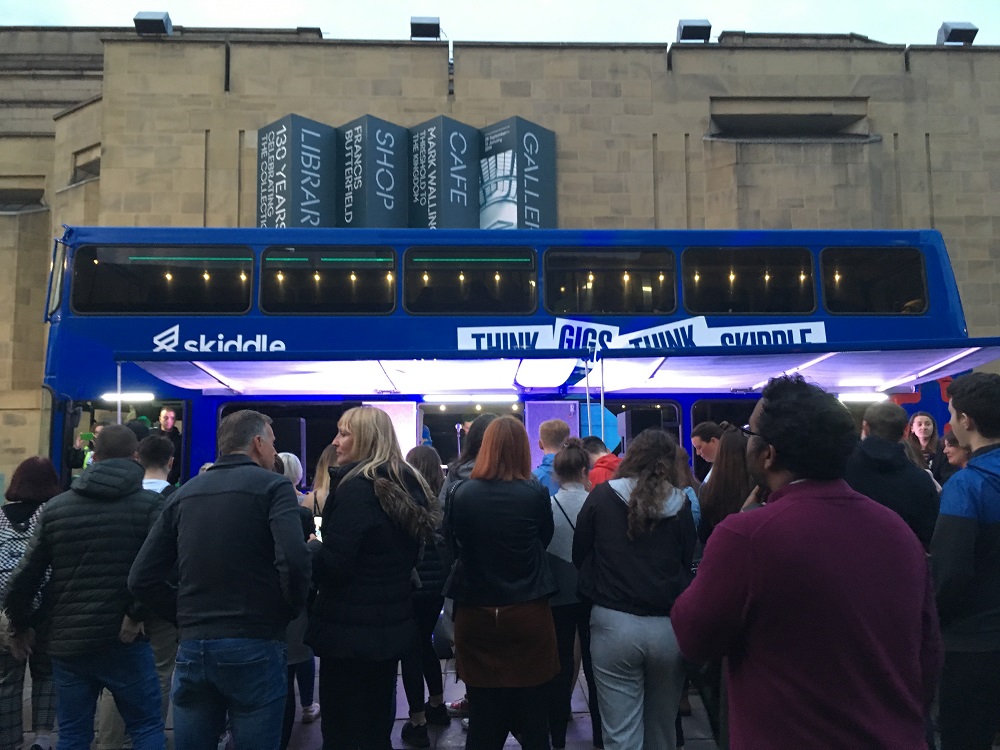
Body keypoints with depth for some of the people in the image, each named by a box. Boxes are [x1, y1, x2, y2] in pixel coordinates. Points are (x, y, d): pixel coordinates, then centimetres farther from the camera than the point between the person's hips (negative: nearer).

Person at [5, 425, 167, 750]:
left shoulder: (55, 507, 6)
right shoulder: (150, 505, -6)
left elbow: (24, 578, 5)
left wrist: (20, 628, 20)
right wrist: (137, 615, -9)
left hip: (66, 642, 4)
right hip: (122, 641, -3)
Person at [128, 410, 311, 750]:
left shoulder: (184, 493, 11)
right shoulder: (272, 485, -4)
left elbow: (142, 579, 8)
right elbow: (293, 560, -21)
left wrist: (187, 617, 14)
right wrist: (290, 613, -4)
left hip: (192, 646, 5)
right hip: (254, 645, -5)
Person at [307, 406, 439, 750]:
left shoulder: (356, 488, -18)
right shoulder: (408, 484, 7)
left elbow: (332, 566, -21)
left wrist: (311, 546, -2)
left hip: (351, 630, -8)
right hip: (392, 624, 8)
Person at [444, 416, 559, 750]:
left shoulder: (461, 493, -8)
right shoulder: (536, 493, -11)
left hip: (476, 613, 1)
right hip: (528, 614, -1)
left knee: (484, 721, 11)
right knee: (532, 719, 10)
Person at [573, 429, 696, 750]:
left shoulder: (602, 496, -4)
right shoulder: (681, 505, -1)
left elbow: (579, 553, 5)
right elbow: (688, 563, 10)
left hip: (614, 623, -2)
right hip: (668, 626, 2)